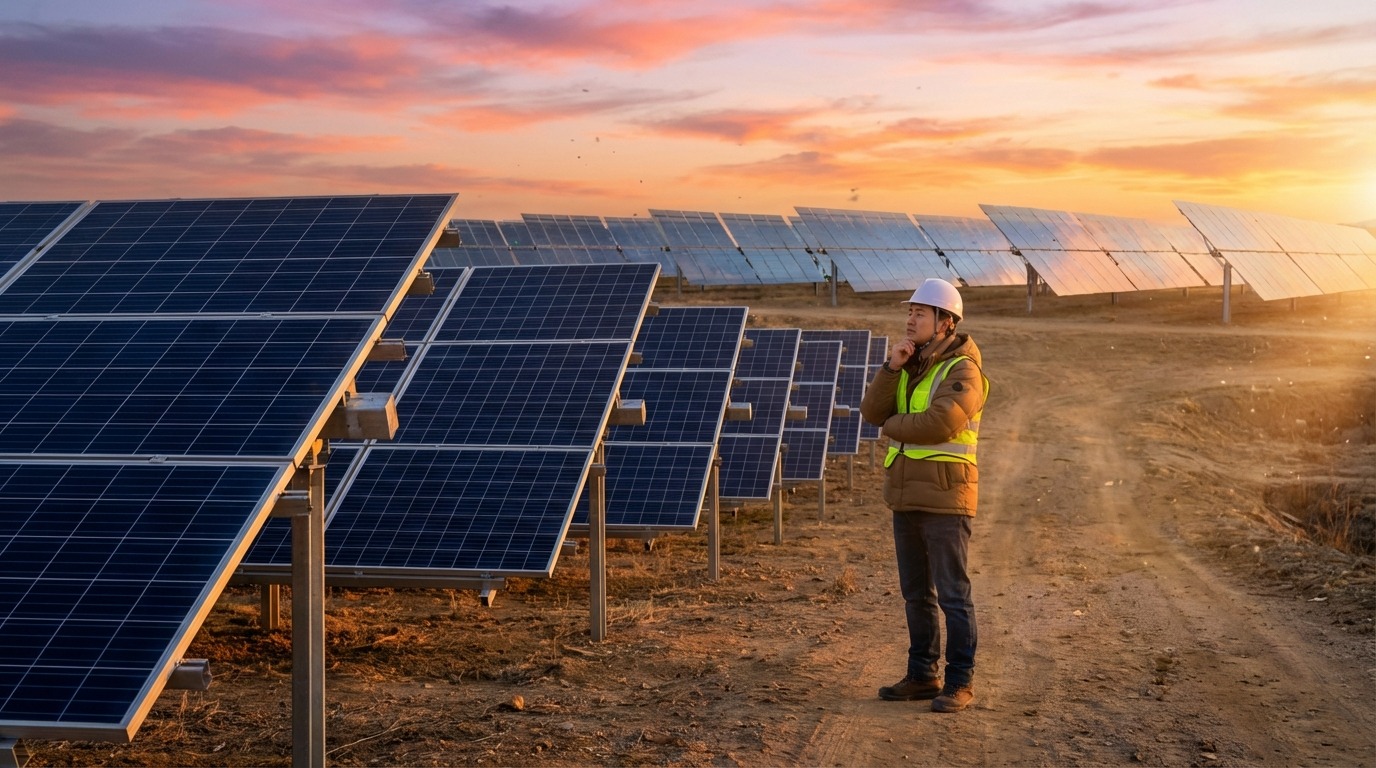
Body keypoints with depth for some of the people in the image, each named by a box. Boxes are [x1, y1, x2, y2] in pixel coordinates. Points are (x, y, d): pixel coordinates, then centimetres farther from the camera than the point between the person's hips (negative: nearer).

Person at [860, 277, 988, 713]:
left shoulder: (963, 371, -11)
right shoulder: (910, 368, 14)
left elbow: (938, 424, -26)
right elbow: (871, 412, 3)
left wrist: (891, 426, -8)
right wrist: (891, 367, -9)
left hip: (945, 498, -8)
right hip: (906, 497, 8)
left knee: (952, 595, -2)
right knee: (916, 594, 14)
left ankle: (960, 683, 6)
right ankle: (922, 676, 23)